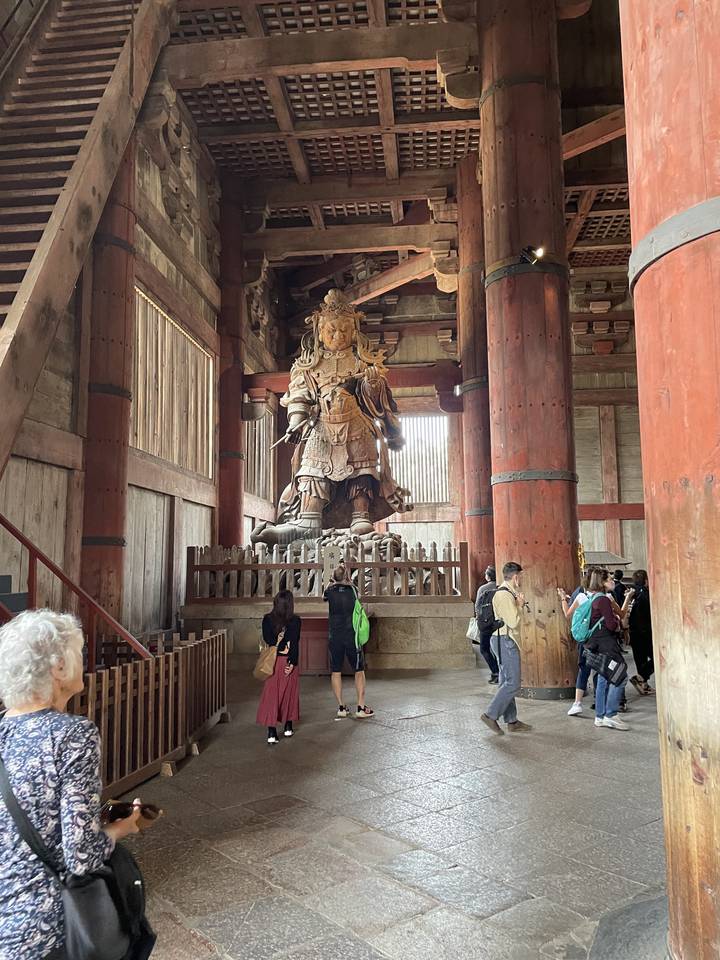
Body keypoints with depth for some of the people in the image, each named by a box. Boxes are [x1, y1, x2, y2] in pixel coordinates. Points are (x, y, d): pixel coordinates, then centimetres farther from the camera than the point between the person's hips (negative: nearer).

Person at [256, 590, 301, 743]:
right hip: (289, 661, 0)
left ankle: (272, 732, -4)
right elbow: (295, 643, -10)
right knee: (289, 694, 15)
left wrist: (279, 647, -3)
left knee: (271, 695, 3)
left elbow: (267, 639, -8)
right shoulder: (295, 621, -8)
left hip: (273, 662, 0)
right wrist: (293, 662, -10)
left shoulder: (267, 619, -4)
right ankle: (288, 727, 26)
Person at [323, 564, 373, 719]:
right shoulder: (353, 590, -4)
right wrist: (347, 581, 27)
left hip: (335, 637, 1)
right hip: (352, 636, -1)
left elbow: (323, 597, 20)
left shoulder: (331, 591, -3)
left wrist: (331, 583, 27)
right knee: (359, 671, 9)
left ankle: (341, 707, 11)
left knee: (336, 672, 9)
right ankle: (361, 707, 7)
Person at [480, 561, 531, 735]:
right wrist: (520, 605, -9)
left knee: (507, 682, 13)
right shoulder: (505, 595, -18)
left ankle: (511, 721, 19)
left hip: (506, 641, 11)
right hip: (506, 641, -11)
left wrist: (519, 604, 8)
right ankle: (491, 715, -3)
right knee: (512, 684, -8)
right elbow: (513, 621, -23)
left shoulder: (506, 593, 15)